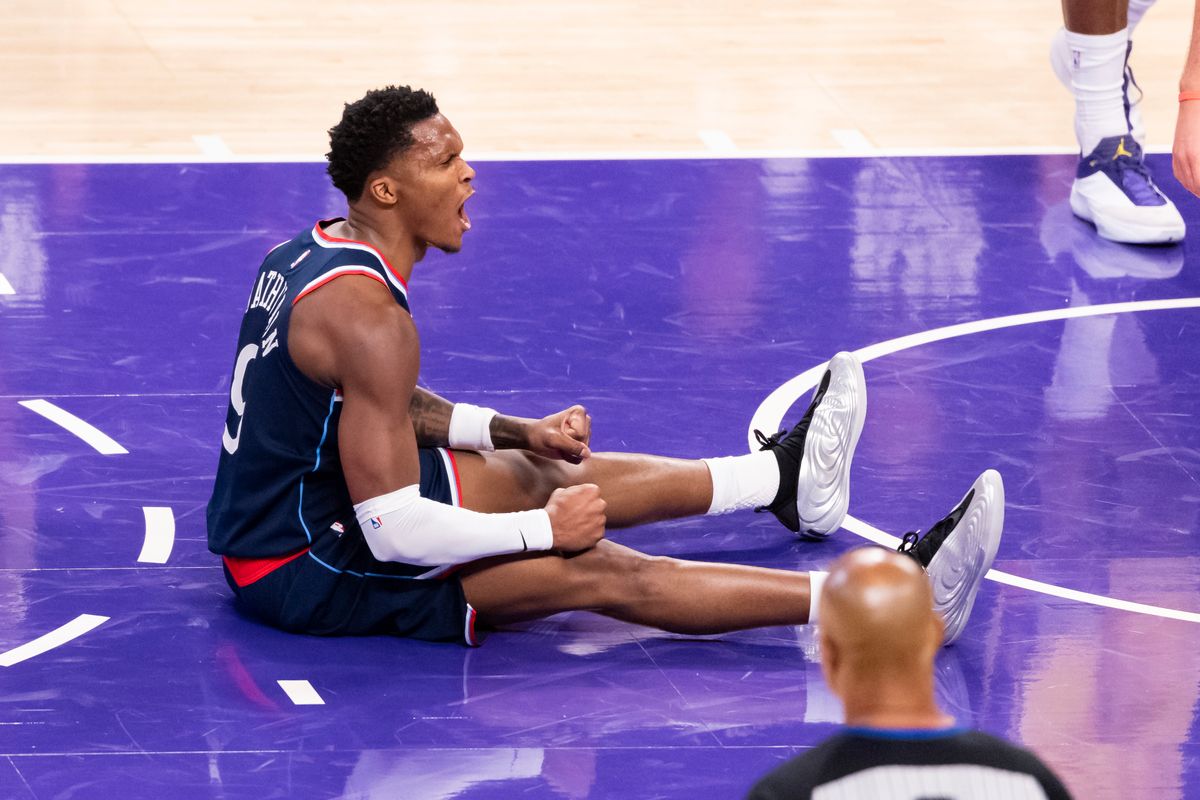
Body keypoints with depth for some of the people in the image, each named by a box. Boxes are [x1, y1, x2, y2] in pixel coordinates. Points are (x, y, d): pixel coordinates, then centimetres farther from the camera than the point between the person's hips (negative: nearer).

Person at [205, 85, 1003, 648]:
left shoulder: (312, 252, 5)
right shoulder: (368, 316, -27)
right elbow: (395, 533, -29)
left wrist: (518, 432, 13)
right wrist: (543, 531, -16)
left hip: (272, 515, 11)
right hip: (306, 569, -11)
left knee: (539, 474, 23)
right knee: (605, 572, -13)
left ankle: (783, 476, 41)